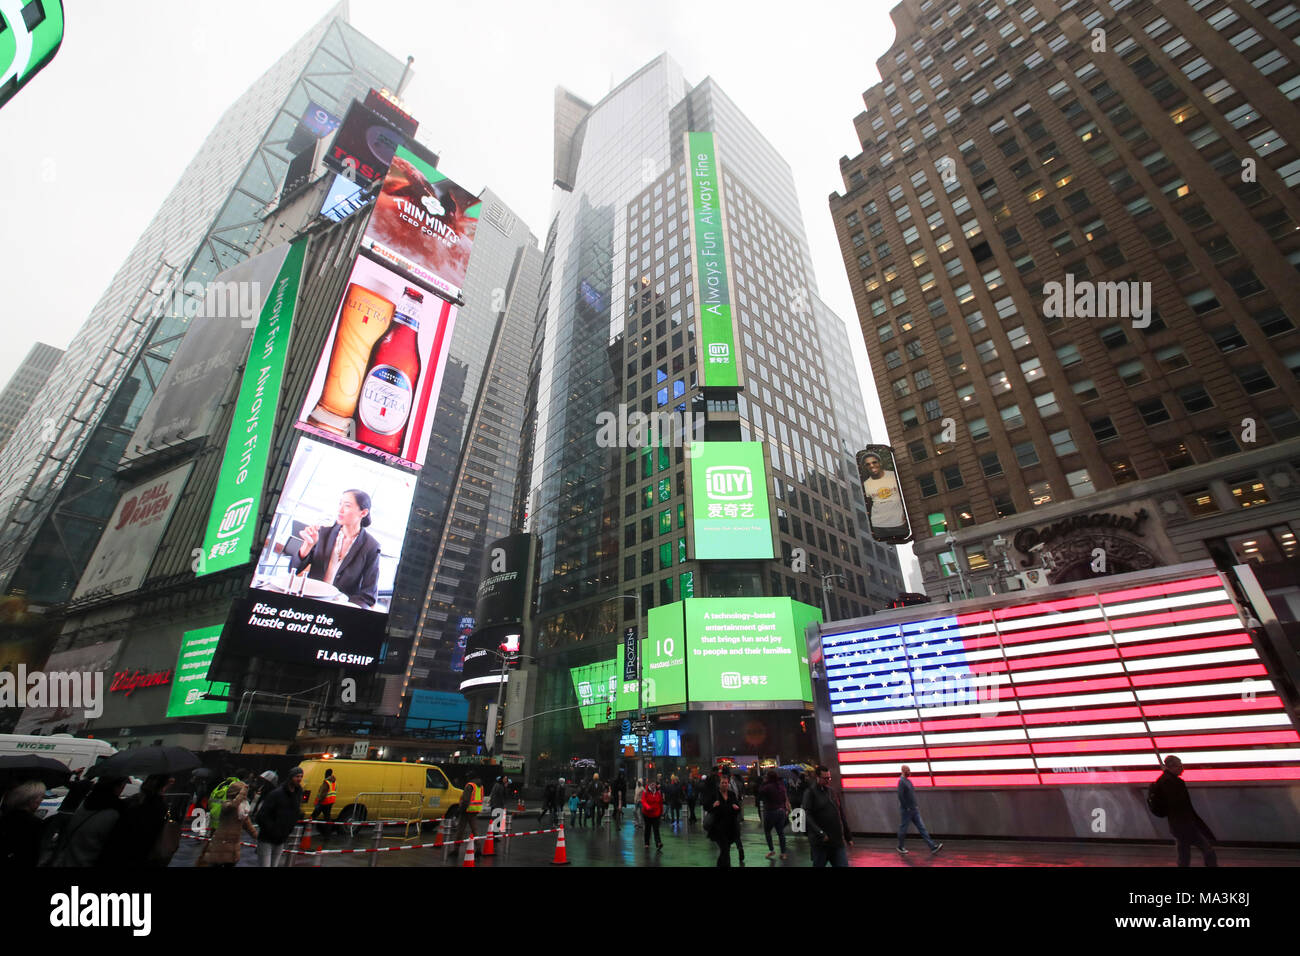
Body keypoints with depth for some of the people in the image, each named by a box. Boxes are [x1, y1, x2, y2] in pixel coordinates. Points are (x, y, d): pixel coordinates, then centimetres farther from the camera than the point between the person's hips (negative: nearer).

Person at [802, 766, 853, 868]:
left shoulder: (832, 792, 13)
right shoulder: (811, 792, -6)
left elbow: (842, 816, 18)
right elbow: (807, 816, -14)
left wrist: (848, 836, 15)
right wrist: (820, 833, -23)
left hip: (838, 841, 5)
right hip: (820, 842, -5)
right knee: (818, 864, 6)